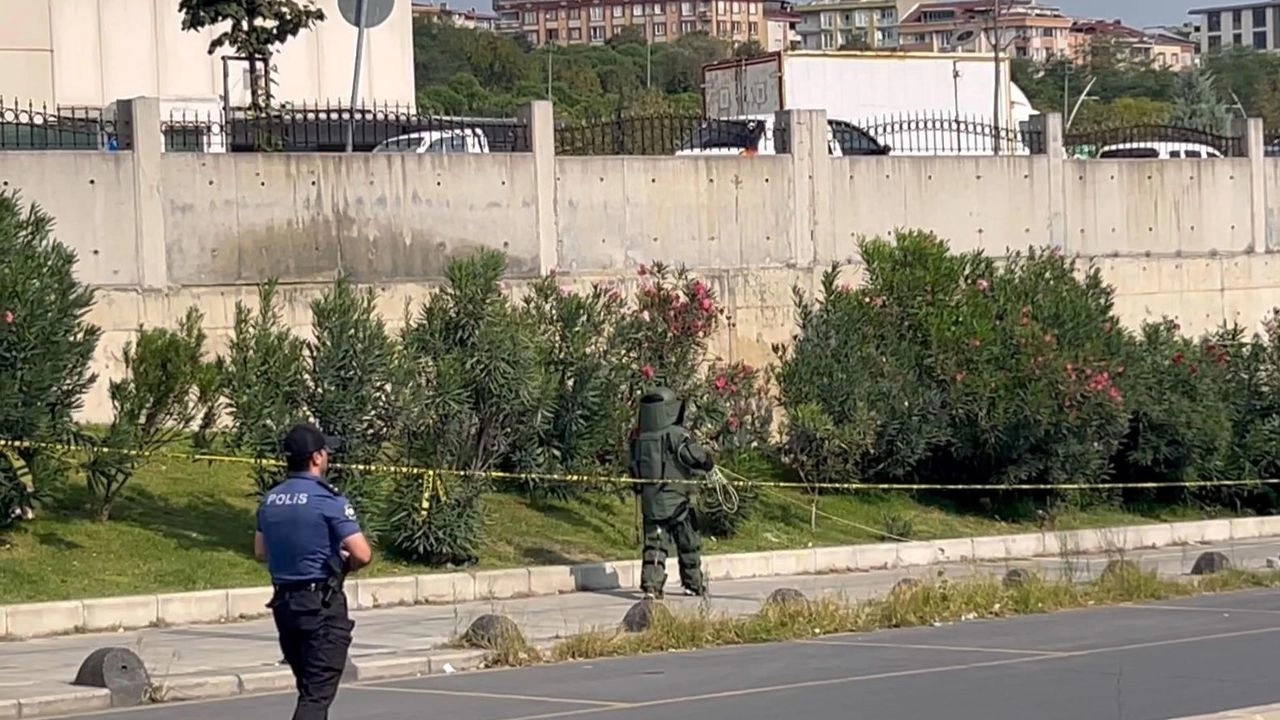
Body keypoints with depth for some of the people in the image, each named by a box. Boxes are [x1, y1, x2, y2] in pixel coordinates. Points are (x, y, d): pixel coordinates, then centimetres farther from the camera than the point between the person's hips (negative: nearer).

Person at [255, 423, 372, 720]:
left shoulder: (270, 500, 7)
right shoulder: (328, 500, -15)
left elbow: (260, 552, 18)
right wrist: (343, 564, 3)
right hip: (323, 606, -7)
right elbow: (362, 555, -19)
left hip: (284, 603, 7)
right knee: (317, 694, -8)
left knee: (309, 688, 20)